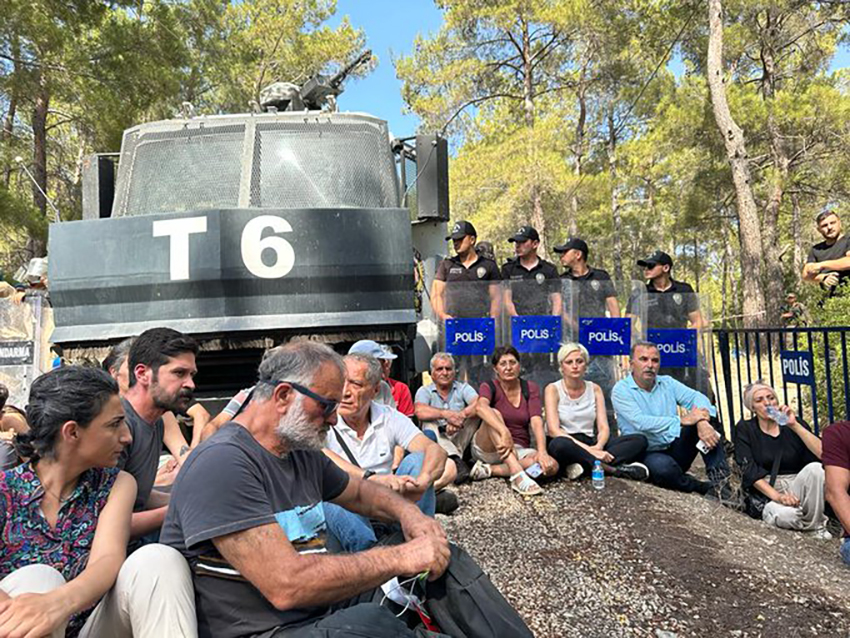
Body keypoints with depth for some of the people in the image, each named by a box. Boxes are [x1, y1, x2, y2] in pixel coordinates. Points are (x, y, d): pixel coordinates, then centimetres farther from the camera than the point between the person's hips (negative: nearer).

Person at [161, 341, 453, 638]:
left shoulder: (303, 453, 8)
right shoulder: (222, 464, -20)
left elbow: (360, 491, 25)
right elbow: (286, 586, -27)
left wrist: (406, 511, 2)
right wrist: (399, 558, -21)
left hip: (324, 610, 9)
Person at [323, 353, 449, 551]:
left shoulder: (389, 418, 3)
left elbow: (436, 451, -11)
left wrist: (421, 482, -33)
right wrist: (371, 477, -43)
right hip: (342, 512, -3)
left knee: (417, 460, -17)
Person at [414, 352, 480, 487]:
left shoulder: (463, 388, 9)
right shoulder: (425, 391, 6)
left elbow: (479, 404, -14)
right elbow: (420, 411, -17)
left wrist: (460, 416, -32)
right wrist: (446, 414, -32)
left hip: (460, 439, 1)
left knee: (474, 411, -20)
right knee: (430, 425, -30)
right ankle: (457, 460, -44)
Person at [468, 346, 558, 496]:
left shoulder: (530, 388, 3)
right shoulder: (489, 387, -6)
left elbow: (536, 422, -13)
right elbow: (481, 407, -30)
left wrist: (542, 452, -30)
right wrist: (504, 432, -46)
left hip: (518, 450, 3)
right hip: (488, 449, -2)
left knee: (551, 466, -27)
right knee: (494, 414, -31)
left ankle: (489, 470, -21)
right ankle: (518, 475, -40)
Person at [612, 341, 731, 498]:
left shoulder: (667, 383, 10)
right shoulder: (621, 390, -8)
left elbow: (697, 397, -6)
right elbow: (641, 422, -22)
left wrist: (702, 422, -28)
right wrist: (682, 420, -22)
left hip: (676, 450, 6)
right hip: (649, 454, -5)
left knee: (706, 425, -13)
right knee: (662, 465, -38)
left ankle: (719, 478, -16)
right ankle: (705, 488, -12)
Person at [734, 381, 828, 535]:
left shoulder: (793, 423, 5)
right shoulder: (745, 429, 1)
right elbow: (749, 470, -9)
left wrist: (795, 425, -18)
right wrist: (777, 496, -21)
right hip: (766, 492, -3)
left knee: (815, 468, -27)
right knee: (787, 515, -36)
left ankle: (816, 526, -10)